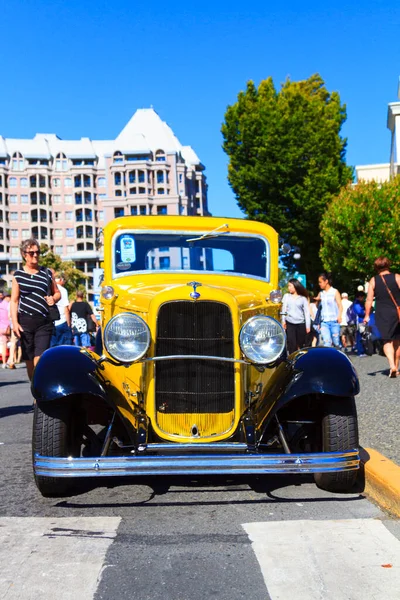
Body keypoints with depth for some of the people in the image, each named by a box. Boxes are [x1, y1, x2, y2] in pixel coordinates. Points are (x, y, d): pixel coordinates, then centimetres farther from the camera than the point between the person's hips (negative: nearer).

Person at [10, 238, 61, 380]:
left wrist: (53, 299, -5)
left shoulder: (47, 273, 10)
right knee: (29, 360, 6)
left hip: (44, 322, 0)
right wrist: (15, 322, -8)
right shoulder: (18, 274, 5)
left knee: (39, 360, -11)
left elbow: (57, 293, 19)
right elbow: (14, 300, 2)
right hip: (25, 322, 0)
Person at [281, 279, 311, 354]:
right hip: (289, 323, 0)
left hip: (301, 324, 0)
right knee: (292, 344, -6)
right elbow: (284, 310, 6)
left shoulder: (303, 298, 7)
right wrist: (283, 321, -5)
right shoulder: (286, 296, 11)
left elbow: (307, 312, 4)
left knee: (301, 344, 4)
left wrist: (308, 325, -2)